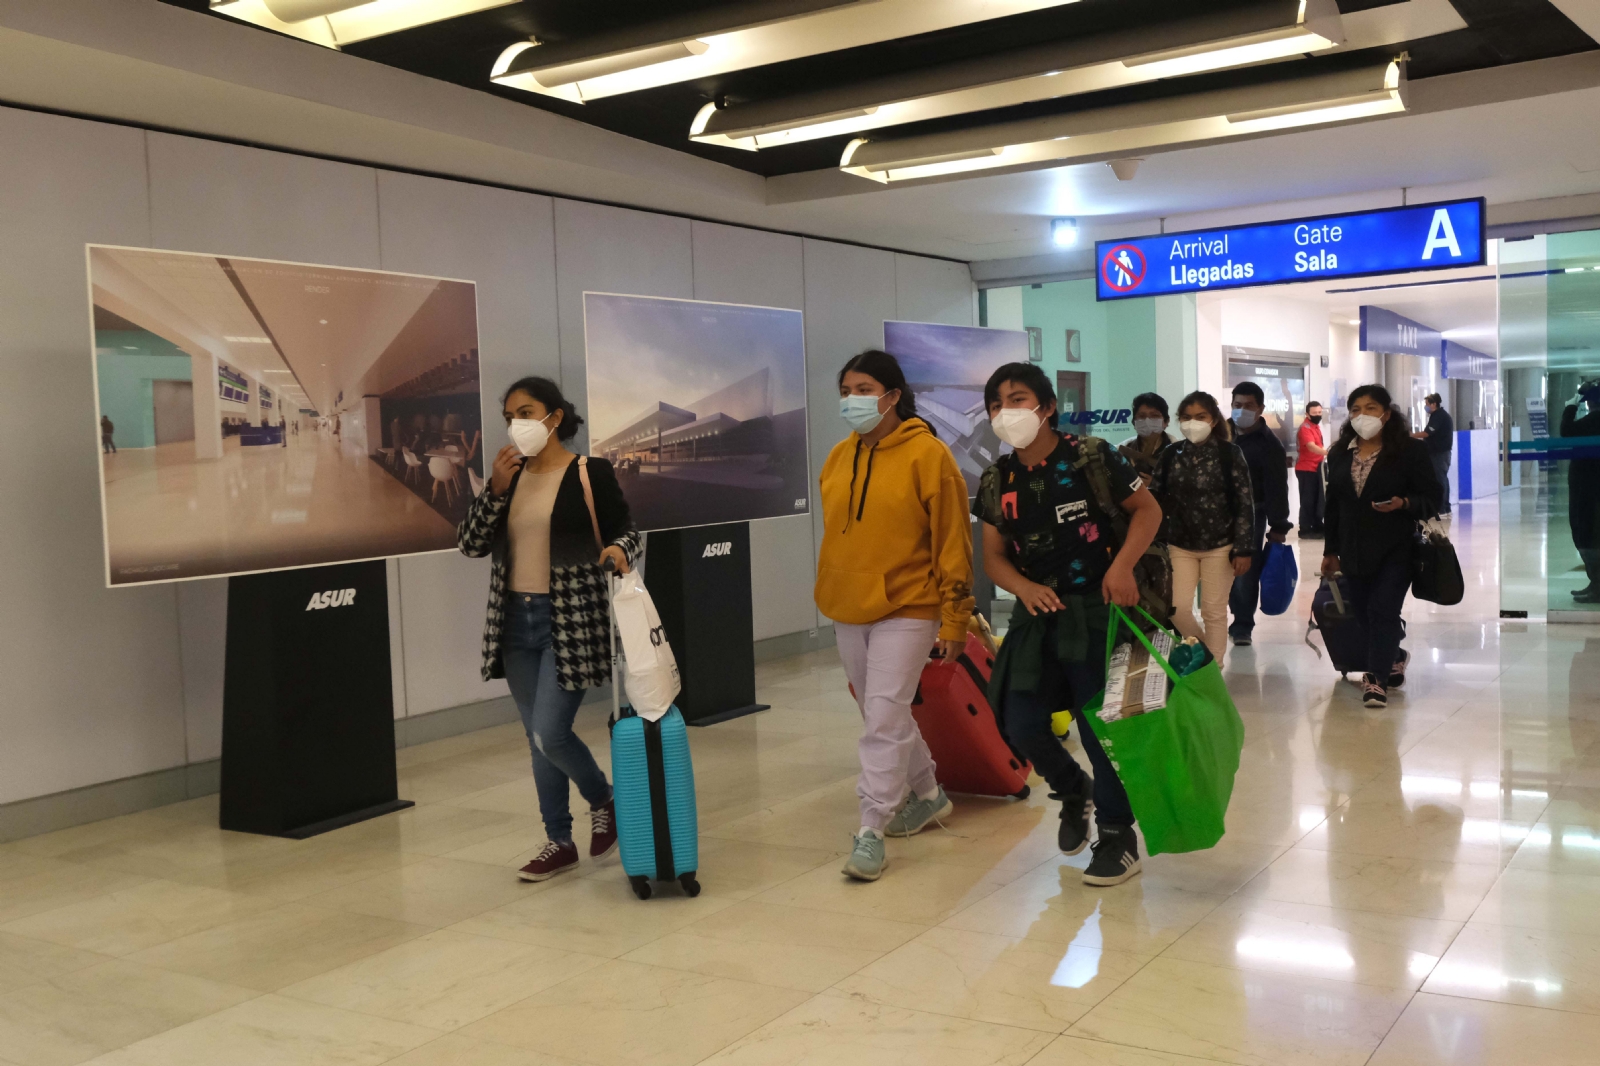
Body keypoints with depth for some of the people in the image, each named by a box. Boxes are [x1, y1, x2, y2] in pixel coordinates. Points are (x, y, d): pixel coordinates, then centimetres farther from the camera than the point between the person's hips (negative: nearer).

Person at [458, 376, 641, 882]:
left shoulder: (591, 473, -6)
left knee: (551, 733, -10)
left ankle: (603, 800, 19)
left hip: (570, 620, -6)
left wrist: (619, 548, -20)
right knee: (537, 739, 11)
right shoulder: (508, 476, 9)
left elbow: (626, 528, 2)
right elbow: (470, 544, 3)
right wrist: (494, 489, -9)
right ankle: (559, 842, 24)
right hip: (516, 621, 6)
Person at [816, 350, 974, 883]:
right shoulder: (839, 457, 7)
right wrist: (832, 591, 17)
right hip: (848, 610, 7)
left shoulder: (927, 455, -11)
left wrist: (954, 619, -12)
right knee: (883, 715, 17)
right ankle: (927, 794, 37)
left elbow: (953, 542, -11)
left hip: (906, 608, -7)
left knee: (884, 719, -10)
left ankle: (871, 831, -2)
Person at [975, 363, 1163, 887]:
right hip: (1039, 613, 5)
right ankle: (1073, 790, 34)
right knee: (1021, 726, 3)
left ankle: (1118, 838, 18)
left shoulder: (1090, 458, -8)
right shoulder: (997, 481, 6)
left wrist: (1122, 565, -18)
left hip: (1097, 609, -5)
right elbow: (994, 556, 10)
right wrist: (1024, 587, -11)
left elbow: (1148, 510, -3)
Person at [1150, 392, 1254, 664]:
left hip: (1219, 545, -3)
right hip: (1180, 545, 3)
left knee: (1214, 612, 3)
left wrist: (1243, 549, -11)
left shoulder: (1229, 453, -6)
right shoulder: (1171, 454, 3)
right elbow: (1156, 498, 6)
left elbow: (1244, 503, -7)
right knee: (1178, 609, 0)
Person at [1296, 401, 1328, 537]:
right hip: (1306, 469, -9)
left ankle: (1317, 528, 20)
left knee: (1317, 500, 13)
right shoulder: (1305, 428, -17)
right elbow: (1311, 446, -33)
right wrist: (1326, 452, -47)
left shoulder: (1316, 426, 14)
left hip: (1316, 468, 9)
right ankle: (1305, 530, -4)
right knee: (1307, 500, -8)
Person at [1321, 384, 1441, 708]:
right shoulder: (1339, 454, 9)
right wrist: (1331, 550, 14)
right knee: (1361, 612, 9)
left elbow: (1432, 498, -4)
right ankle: (1394, 658, 35)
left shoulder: (1410, 450, -5)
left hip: (1395, 550, -5)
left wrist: (1403, 504, -25)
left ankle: (1378, 679, -2)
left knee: (1382, 610, -11)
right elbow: (1333, 505, 14)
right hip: (1355, 550, 5)